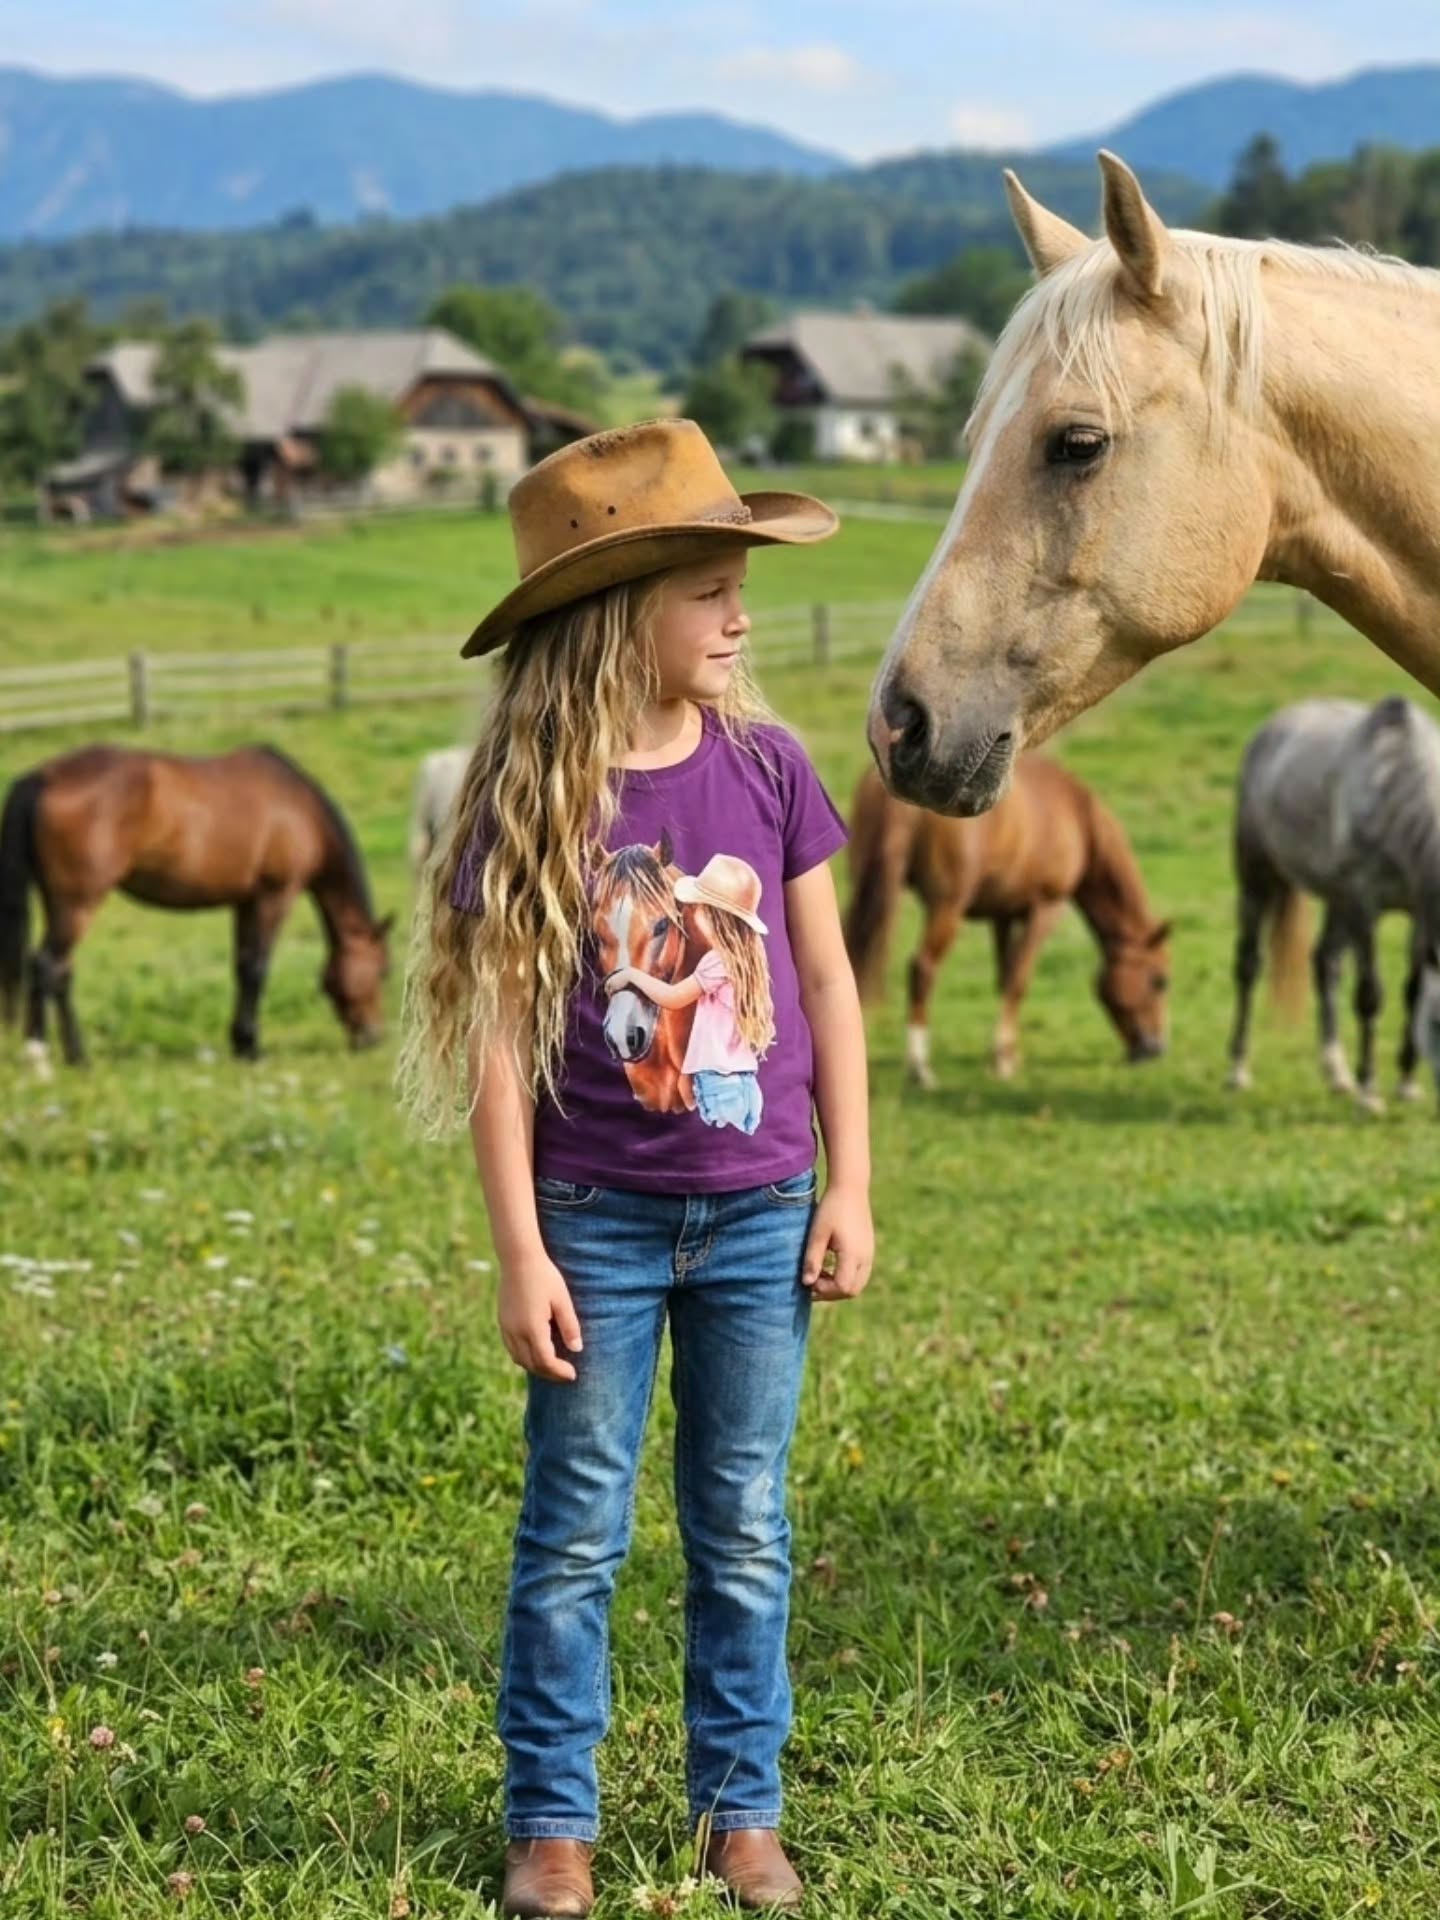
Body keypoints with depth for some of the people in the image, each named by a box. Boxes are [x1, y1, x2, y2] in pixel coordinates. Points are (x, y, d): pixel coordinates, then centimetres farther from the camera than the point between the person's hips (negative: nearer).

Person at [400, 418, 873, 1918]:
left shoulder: (766, 770, -1)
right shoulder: (532, 798, -10)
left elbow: (827, 983, 5)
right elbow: (499, 1031, -9)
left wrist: (850, 1188, 3)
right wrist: (521, 1253, -11)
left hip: (758, 1219, 2)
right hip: (597, 1222, -2)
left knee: (744, 1532, 11)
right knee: (575, 1532, 7)